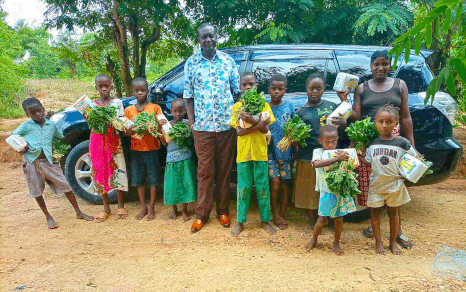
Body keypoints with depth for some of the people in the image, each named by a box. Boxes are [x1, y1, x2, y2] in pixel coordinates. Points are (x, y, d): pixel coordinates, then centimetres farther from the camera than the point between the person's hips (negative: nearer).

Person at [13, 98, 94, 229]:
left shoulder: (51, 125, 5)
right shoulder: (25, 126, -2)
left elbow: (61, 137, 20)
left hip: (48, 161, 1)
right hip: (32, 162, -1)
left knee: (65, 185, -2)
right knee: (37, 191, 6)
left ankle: (78, 212, 9)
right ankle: (48, 216, 23)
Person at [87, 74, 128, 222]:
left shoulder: (117, 102, 1)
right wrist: (87, 118, -17)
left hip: (113, 141, -2)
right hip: (97, 141, 2)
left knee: (116, 171, 1)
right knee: (100, 172, 7)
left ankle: (121, 205, 16)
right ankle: (106, 207, 20)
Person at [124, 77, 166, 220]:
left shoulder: (155, 108, -1)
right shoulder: (129, 110, 6)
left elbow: (160, 128, -4)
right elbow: (126, 132, 3)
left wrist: (159, 126, -27)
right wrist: (132, 130, -20)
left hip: (152, 148, -2)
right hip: (136, 149, 3)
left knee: (153, 179, 4)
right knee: (138, 179, 10)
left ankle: (151, 207, 18)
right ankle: (143, 207, 25)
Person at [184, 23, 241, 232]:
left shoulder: (228, 61, 6)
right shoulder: (191, 63, 4)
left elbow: (237, 91, 10)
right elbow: (189, 96, 6)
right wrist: (191, 122, -1)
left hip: (227, 125, 1)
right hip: (202, 127, -1)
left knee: (225, 170, 9)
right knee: (205, 171, 4)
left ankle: (223, 211, 25)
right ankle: (202, 214, 18)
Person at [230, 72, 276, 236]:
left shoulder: (264, 105, 3)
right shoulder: (237, 107, 3)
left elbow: (265, 129, -7)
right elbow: (239, 131, -8)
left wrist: (252, 121, -24)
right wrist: (258, 124, -19)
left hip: (260, 152, 0)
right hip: (243, 152, 0)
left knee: (263, 187, 6)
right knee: (243, 188, 5)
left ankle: (265, 220, 21)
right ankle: (240, 221, 18)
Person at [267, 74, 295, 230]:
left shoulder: (289, 106, 3)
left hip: (286, 151, 1)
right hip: (270, 150, -1)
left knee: (286, 183, 6)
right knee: (275, 181, -6)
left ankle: (282, 214, 21)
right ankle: (275, 214, 12)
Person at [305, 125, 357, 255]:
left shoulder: (340, 153, 4)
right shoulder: (318, 152, -6)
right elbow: (316, 163, -28)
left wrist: (343, 158, -17)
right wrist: (336, 159, -34)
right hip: (327, 191, -3)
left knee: (339, 219, 10)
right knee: (322, 218, 3)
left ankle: (336, 243, 30)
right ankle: (314, 239, 28)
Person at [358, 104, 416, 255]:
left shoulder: (402, 143, -7)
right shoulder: (372, 143, -2)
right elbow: (368, 162, 4)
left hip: (394, 185, -1)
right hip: (376, 184, 1)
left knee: (393, 212, 13)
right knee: (375, 213, 9)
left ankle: (393, 241, 30)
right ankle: (378, 242, 25)